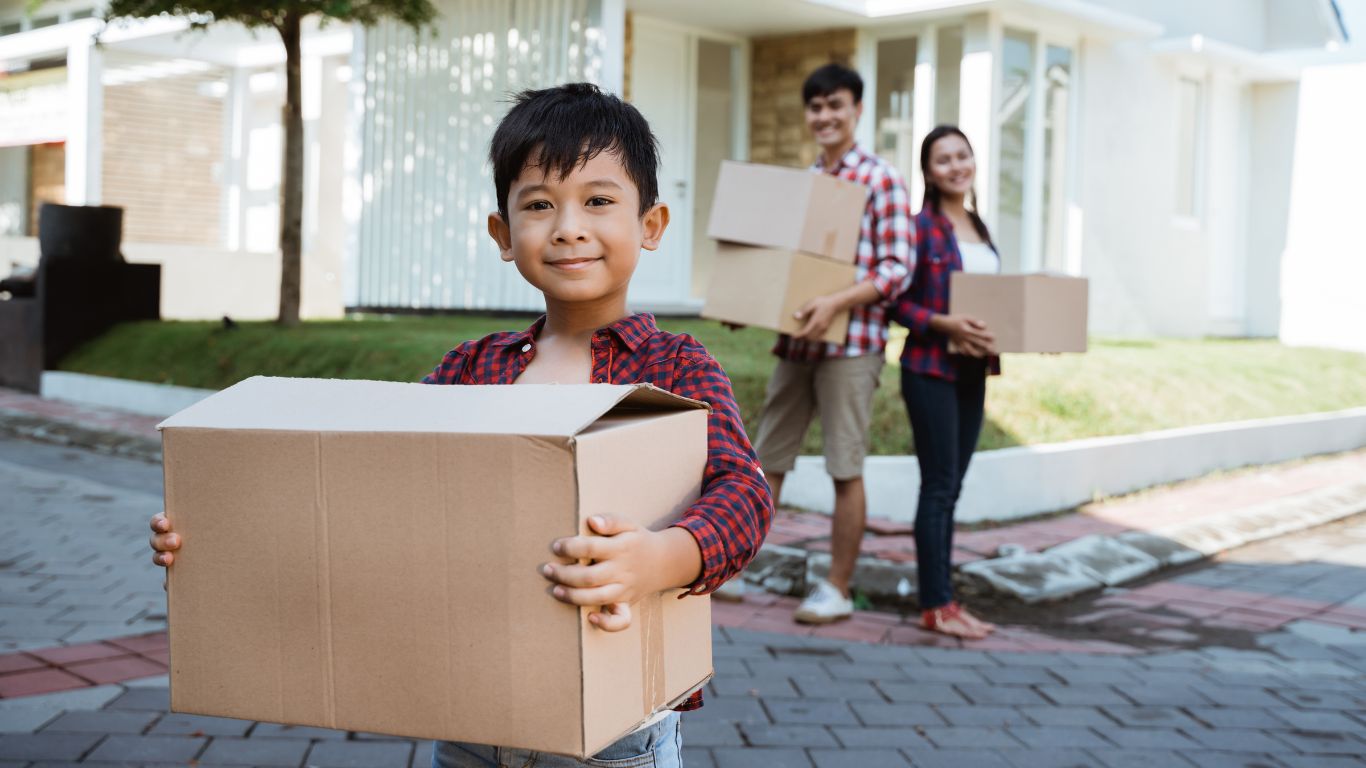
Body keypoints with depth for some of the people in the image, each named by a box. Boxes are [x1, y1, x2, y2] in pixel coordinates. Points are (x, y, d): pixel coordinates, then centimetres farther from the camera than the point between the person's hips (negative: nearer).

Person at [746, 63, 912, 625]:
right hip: (797, 341, 6)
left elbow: (897, 268, -11)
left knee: (846, 469, 2)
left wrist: (836, 303, -23)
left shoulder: (880, 180, -5)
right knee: (767, 458, 9)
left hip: (850, 344, -6)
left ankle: (837, 589, 11)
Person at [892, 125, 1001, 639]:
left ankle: (944, 600, 17)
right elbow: (896, 302, -11)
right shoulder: (920, 227, -9)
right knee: (939, 486, -5)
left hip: (972, 370, 8)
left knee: (950, 489, 10)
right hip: (930, 369, -7)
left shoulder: (978, 227, 14)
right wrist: (943, 323, -23)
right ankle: (935, 606, 2)